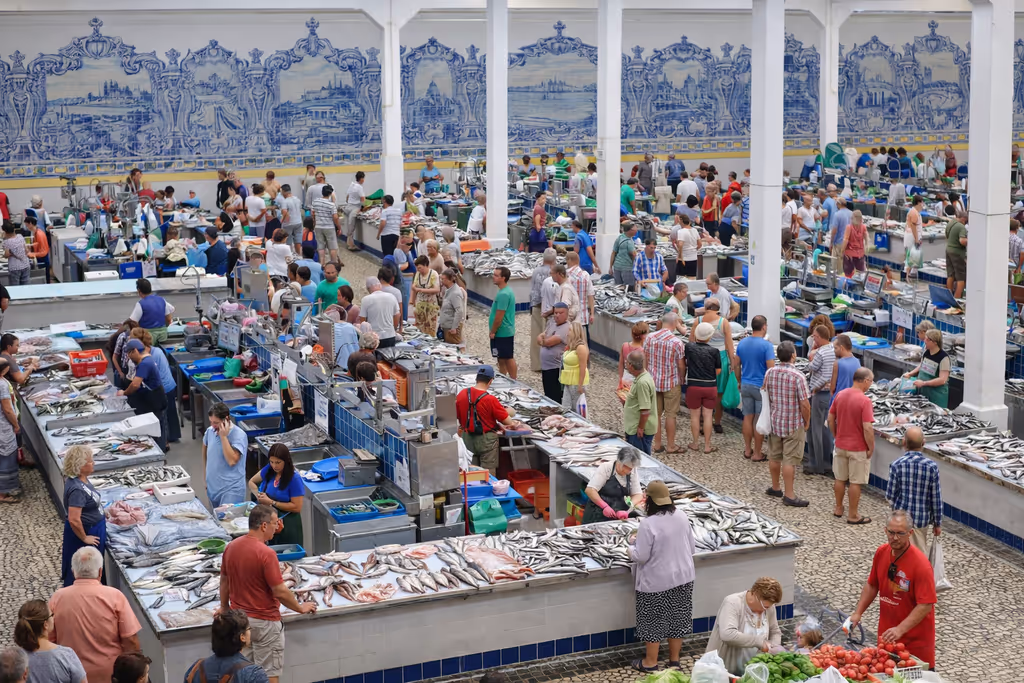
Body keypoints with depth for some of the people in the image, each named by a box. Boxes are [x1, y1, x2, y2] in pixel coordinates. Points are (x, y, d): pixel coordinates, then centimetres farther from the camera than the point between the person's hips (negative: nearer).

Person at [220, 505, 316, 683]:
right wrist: (301, 608, -5)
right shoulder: (266, 554, -24)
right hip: (264, 622, -7)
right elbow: (280, 592, -21)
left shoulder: (231, 547, -2)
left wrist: (224, 607, 26)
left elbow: (224, 581, 11)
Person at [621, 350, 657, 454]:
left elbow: (645, 409, -26)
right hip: (634, 427, 10)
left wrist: (640, 428, -19)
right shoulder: (641, 377, 7)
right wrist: (626, 402, 15)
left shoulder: (643, 382, -26)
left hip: (641, 430, -10)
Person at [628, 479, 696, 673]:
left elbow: (640, 556, -18)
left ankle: (650, 662, 20)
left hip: (657, 581, -6)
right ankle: (674, 660, 28)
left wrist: (632, 544, 1)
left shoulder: (648, 523, -23)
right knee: (677, 618, 17)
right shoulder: (682, 516, -4)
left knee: (654, 620, 9)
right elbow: (692, 547, 5)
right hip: (682, 576, 6)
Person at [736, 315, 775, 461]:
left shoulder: (742, 343, 2)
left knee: (748, 418, 14)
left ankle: (747, 450, 22)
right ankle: (757, 454, 9)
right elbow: (771, 369, -19)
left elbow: (737, 365, 10)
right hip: (761, 387, -5)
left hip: (746, 386, 5)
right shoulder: (766, 345, -16)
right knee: (759, 421, 3)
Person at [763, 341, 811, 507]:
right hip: (794, 425, -6)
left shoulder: (769, 373, -3)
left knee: (774, 456, 18)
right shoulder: (797, 376, -20)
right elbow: (804, 404, -19)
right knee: (789, 460, 0)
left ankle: (775, 488, 34)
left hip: (774, 421, 6)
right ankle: (789, 495, 5)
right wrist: (806, 422, -4)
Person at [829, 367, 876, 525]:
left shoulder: (840, 395, -2)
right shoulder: (864, 401, -21)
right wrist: (871, 447, -12)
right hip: (858, 448, -6)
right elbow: (867, 428, -24)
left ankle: (838, 509, 32)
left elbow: (830, 419, 5)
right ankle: (853, 515, 13)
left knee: (840, 479, 18)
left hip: (840, 445, 6)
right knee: (855, 482, 5)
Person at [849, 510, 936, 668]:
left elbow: (925, 606, -25)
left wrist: (900, 629, -31)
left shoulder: (921, 564, -23)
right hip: (886, 633, 6)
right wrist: (858, 613, 5)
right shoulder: (881, 552, -3)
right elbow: (872, 585, 11)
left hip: (915, 638, -5)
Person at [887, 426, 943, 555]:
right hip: (923, 517, 1)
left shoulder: (896, 465, -16)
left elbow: (890, 496, -10)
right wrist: (937, 523, 5)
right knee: (921, 552, 19)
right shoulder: (932, 466, -13)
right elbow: (936, 498, -7)